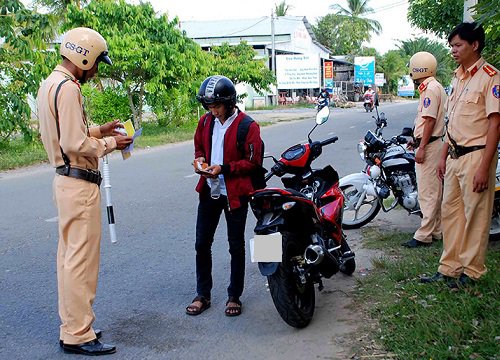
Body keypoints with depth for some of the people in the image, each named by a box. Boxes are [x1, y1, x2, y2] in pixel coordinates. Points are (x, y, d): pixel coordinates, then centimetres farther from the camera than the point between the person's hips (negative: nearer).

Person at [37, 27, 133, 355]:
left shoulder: (50, 84, 14)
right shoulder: (68, 88, -17)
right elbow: (74, 145, -22)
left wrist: (98, 131, 12)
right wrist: (110, 143, -10)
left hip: (66, 179, 11)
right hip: (80, 184, -11)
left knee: (70, 255, 16)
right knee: (81, 259, -3)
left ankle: (72, 326, 27)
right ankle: (78, 335, 6)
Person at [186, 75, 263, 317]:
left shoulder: (247, 126, -12)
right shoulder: (206, 121, 5)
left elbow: (253, 162, -12)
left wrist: (224, 168, -22)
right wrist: (199, 159, -3)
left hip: (235, 194, -5)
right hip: (209, 191, 5)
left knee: (236, 247, 8)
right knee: (202, 244, 9)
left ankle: (234, 296, 21)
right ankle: (202, 295, 23)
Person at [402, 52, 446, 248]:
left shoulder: (430, 89, -15)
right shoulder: (435, 87, 17)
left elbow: (430, 121, -21)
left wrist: (422, 148, -22)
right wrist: (417, 140, 24)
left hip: (429, 145, -11)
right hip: (434, 143, 11)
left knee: (427, 191, -8)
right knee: (434, 190, 14)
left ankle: (424, 235, -4)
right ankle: (437, 230, 22)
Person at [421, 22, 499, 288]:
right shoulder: (458, 78, 15)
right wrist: (444, 156, 17)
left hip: (476, 156, -8)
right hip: (455, 156, 8)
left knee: (475, 216, 2)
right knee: (450, 212, 12)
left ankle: (471, 271, 14)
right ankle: (449, 268, 22)